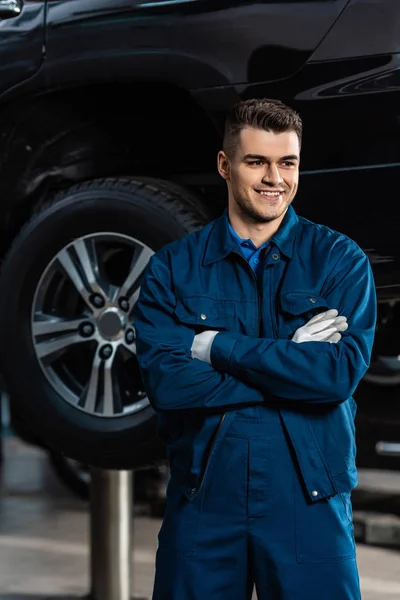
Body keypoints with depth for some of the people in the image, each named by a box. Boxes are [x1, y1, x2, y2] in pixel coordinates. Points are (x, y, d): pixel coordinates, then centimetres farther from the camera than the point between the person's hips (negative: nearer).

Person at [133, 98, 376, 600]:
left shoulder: (339, 259, 1)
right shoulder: (173, 268, 3)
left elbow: (341, 374, -13)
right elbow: (164, 382, -11)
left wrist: (216, 347, -12)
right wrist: (293, 364, -14)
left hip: (308, 501, -1)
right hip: (202, 497, 1)